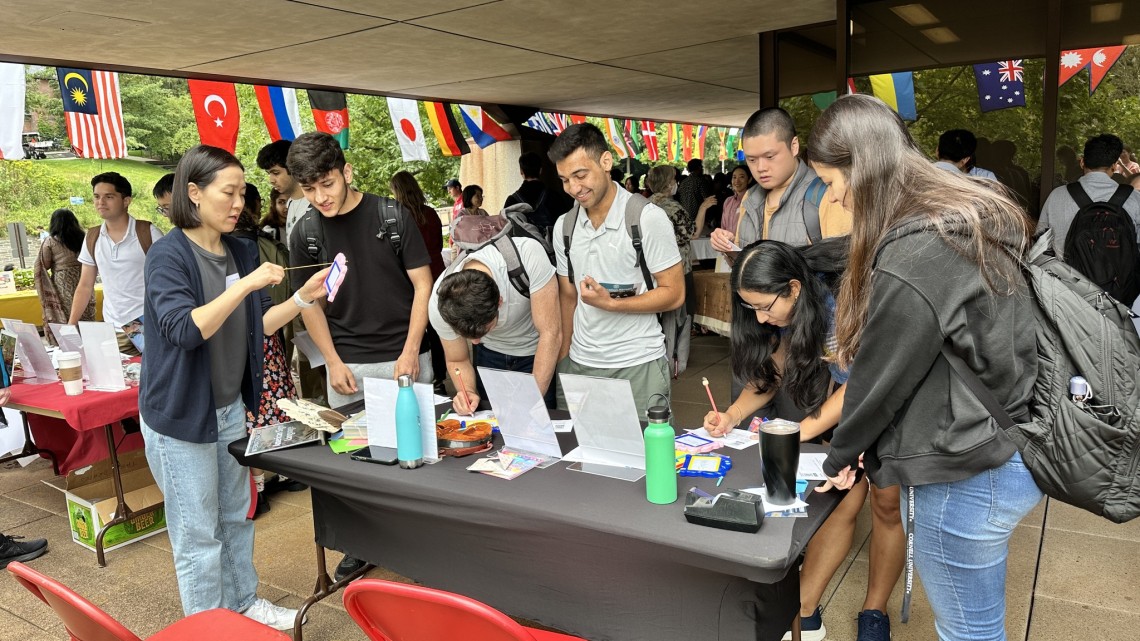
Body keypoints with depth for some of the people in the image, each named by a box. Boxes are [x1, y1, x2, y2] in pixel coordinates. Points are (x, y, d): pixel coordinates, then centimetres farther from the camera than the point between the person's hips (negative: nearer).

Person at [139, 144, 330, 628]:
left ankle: (243, 604, 37)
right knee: (198, 534, 5)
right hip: (181, 415, -7)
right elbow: (184, 329, -27)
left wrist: (303, 297, -3)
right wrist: (246, 284, -30)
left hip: (230, 407, 7)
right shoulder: (169, 255, -15)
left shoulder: (240, 252, 4)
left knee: (235, 517, 20)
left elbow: (254, 325, 9)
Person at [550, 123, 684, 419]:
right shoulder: (564, 225, 6)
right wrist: (562, 360, 8)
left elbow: (674, 294, -9)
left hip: (638, 365, -4)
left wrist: (610, 304, -20)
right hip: (578, 365, 4)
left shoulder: (648, 217, -9)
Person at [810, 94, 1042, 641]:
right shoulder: (971, 218, 6)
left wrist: (839, 458, 3)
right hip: (1005, 456, 9)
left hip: (964, 478, -9)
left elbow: (881, 376, -16)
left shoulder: (911, 258, -25)